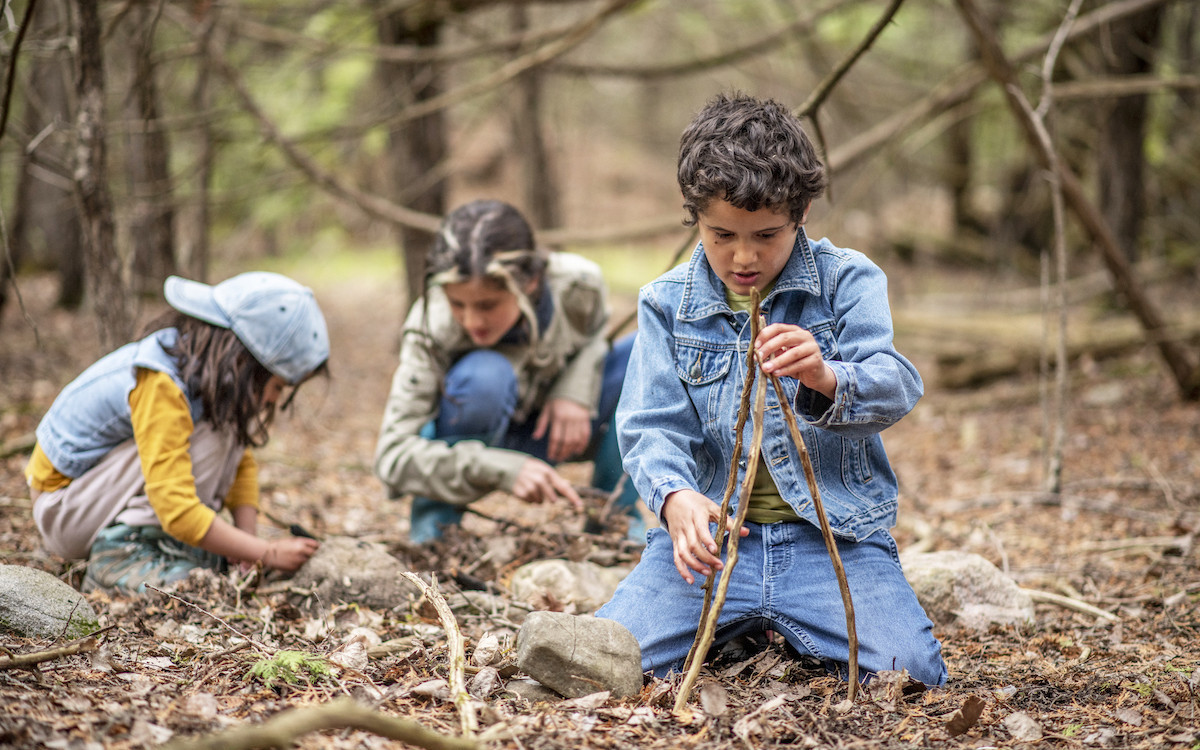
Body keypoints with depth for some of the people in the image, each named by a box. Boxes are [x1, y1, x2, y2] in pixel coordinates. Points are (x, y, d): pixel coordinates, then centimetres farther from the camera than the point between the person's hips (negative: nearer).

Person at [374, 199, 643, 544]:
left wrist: (575, 390, -22)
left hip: (550, 434, 4)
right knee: (486, 375, -37)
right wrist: (503, 470, -44)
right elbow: (392, 455, -32)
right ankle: (436, 519, -14)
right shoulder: (433, 330, -32)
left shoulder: (578, 284, -26)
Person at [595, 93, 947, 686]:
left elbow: (895, 387, -16)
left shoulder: (847, 281, -1)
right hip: (707, 534, 2)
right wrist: (675, 497, -27)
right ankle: (739, 628, 13)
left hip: (832, 534, -1)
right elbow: (652, 427, -2)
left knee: (907, 671, -25)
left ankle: (792, 631, 11)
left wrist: (826, 380, -42)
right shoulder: (666, 304, 6)